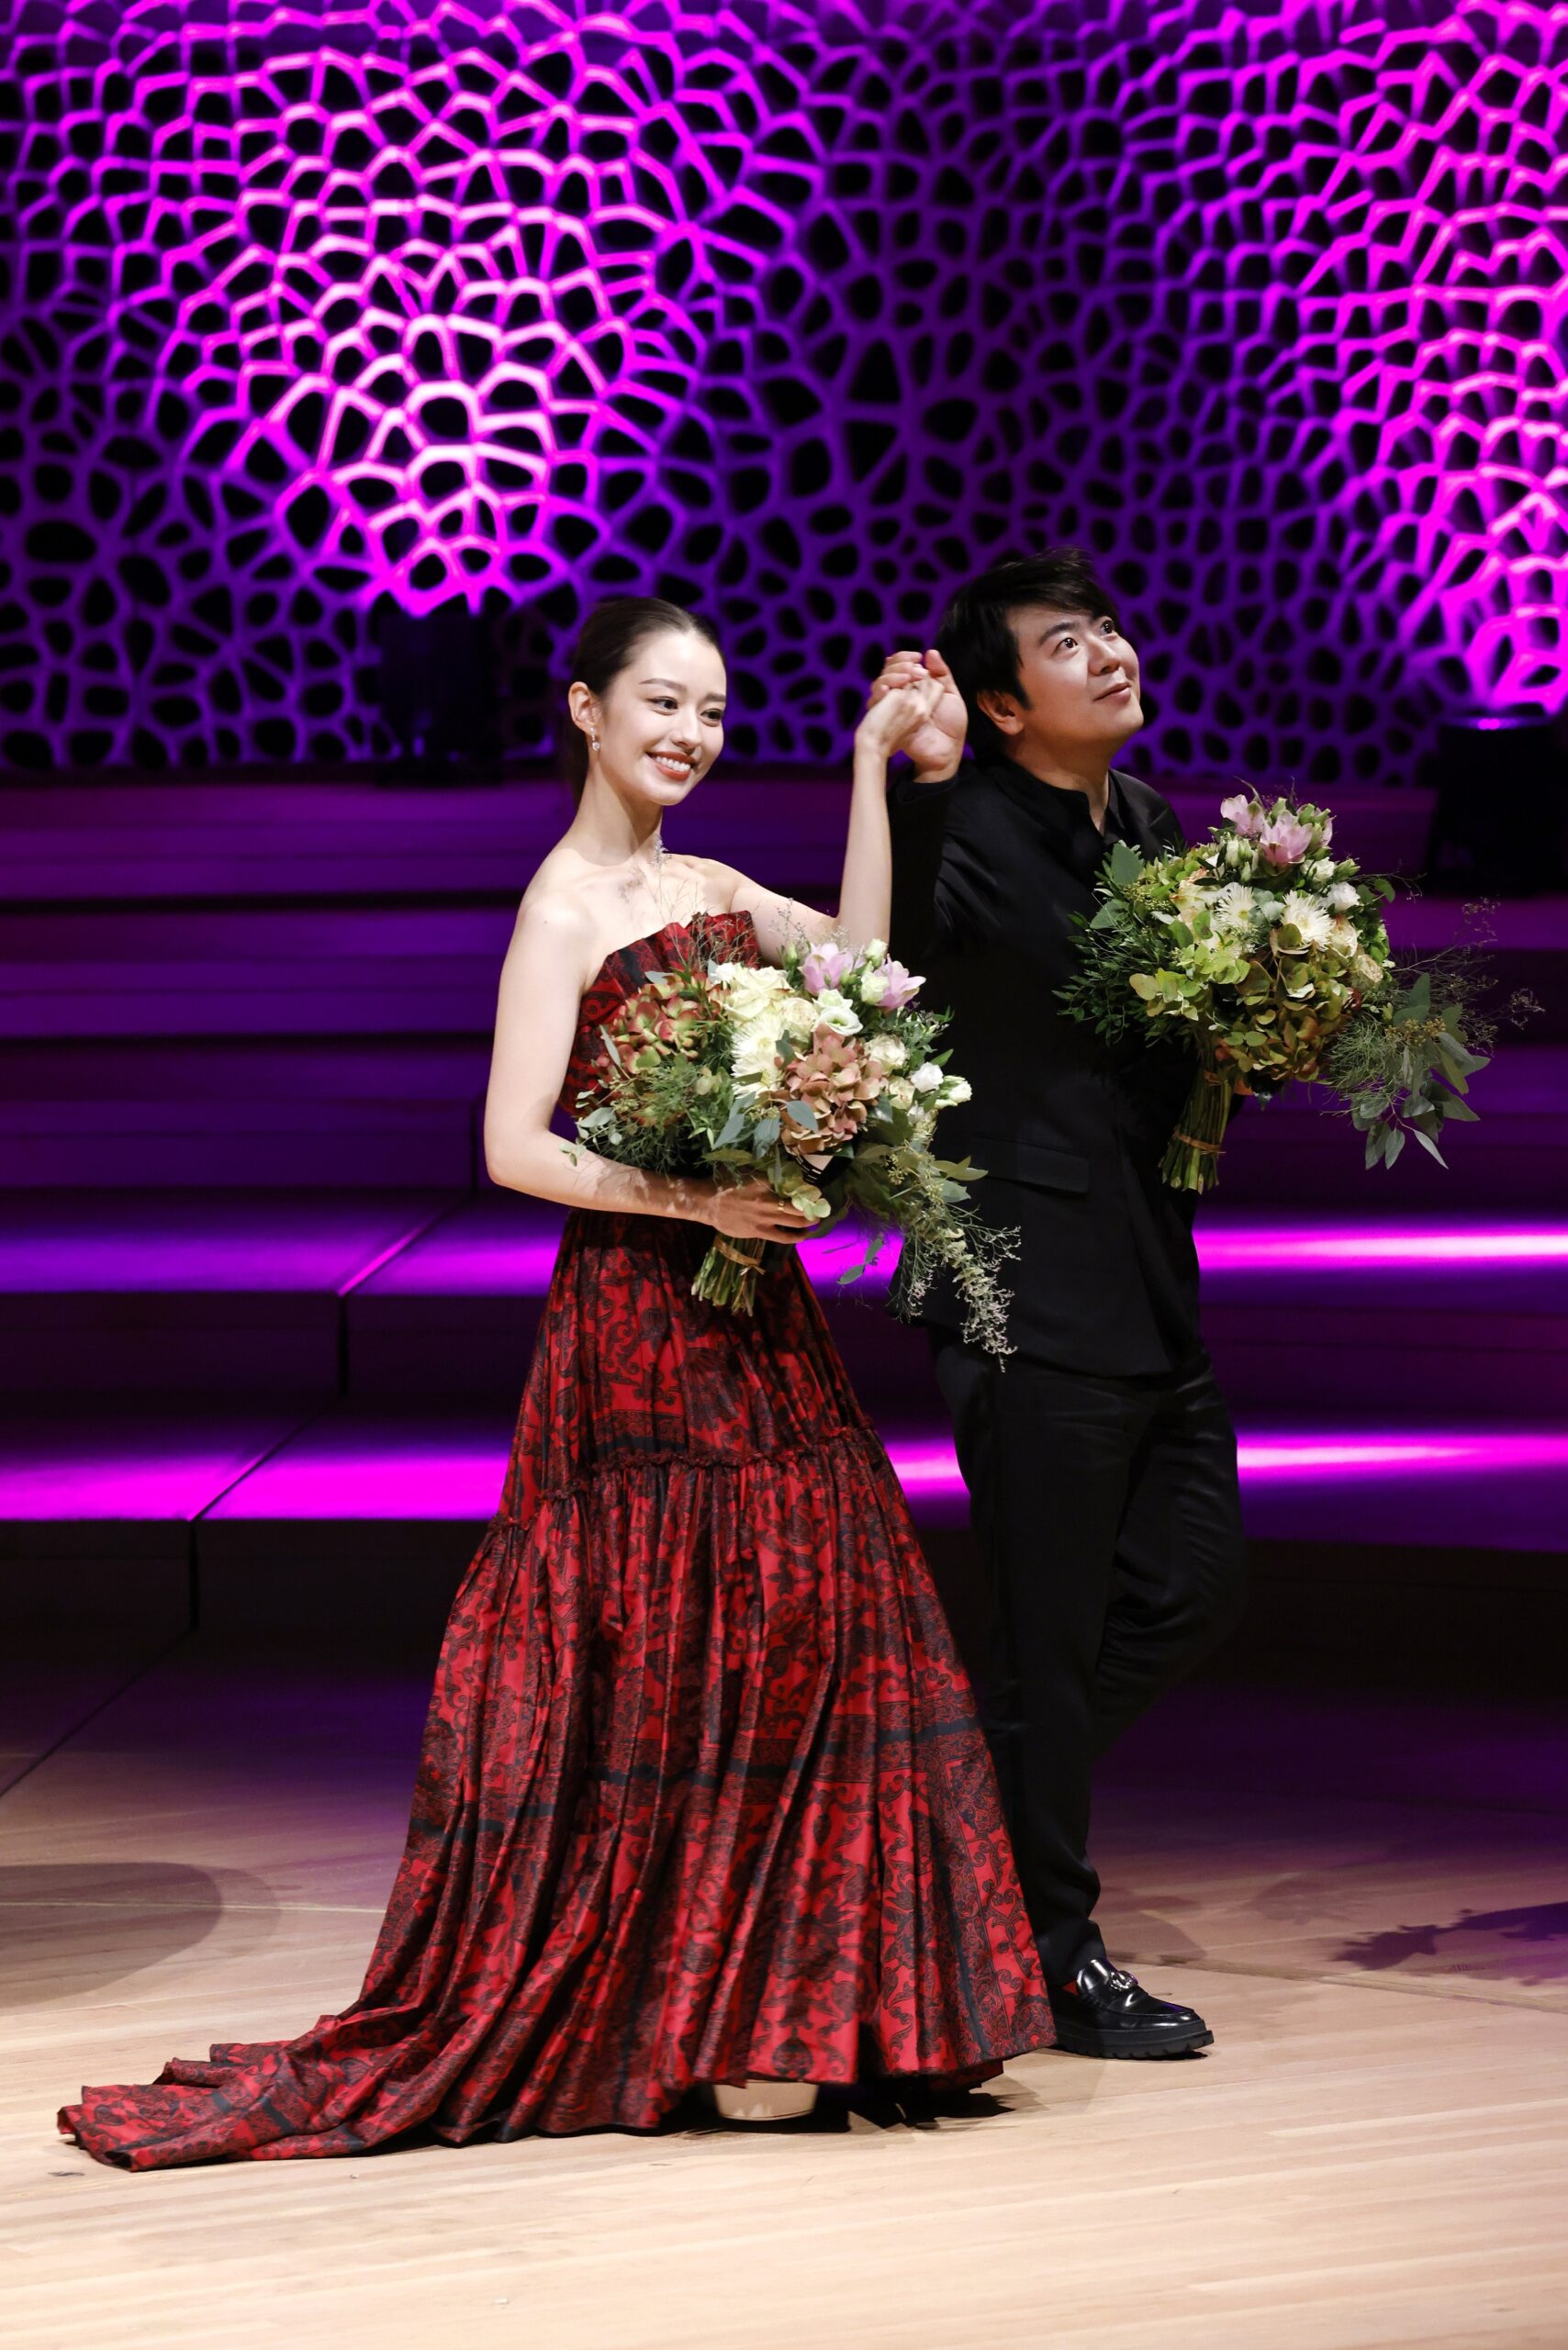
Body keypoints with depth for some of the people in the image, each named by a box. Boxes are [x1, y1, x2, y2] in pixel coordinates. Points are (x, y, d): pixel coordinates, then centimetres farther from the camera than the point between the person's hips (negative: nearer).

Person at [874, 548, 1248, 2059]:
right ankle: (1051, 1959, 14)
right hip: (1035, 1295, -8)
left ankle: (974, 1776, 32)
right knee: (1052, 1635, 2)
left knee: (1192, 1588, 15)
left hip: (1152, 1286, 8)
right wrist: (919, 784, -49)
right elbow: (885, 946, -35)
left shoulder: (1151, 828, 12)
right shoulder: (972, 835, -14)